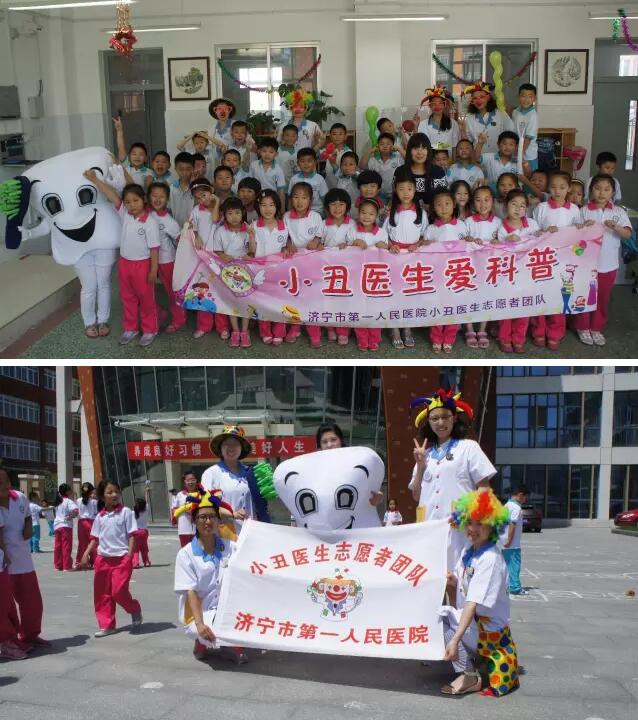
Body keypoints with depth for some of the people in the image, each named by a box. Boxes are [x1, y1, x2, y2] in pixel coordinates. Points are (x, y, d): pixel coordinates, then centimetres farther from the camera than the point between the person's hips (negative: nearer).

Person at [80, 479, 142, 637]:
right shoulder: (100, 517, 9)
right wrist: (86, 554, 1)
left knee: (119, 591, -13)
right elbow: (95, 538, 14)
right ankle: (106, 625, 21)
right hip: (103, 558, 5)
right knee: (102, 594, 8)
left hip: (121, 558, -5)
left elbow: (132, 535, -5)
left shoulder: (125, 512, -3)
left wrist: (129, 555, -12)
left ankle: (135, 609, 17)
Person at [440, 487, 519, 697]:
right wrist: (452, 587, -10)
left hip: (489, 630, -9)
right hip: (468, 623, 9)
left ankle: (470, 678, -12)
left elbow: (474, 603, -28)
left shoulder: (490, 559, -18)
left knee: (440, 615, -24)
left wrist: (455, 639, -34)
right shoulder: (467, 553, 7)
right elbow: (458, 605, 12)